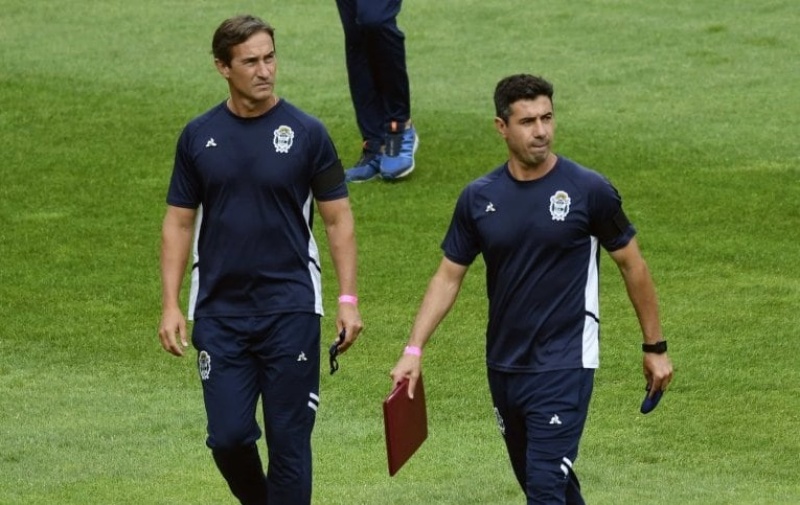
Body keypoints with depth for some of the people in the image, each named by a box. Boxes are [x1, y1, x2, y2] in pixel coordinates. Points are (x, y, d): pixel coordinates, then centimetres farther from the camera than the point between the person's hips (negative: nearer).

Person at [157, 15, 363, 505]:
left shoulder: (307, 133, -2)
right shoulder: (199, 137, 4)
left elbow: (339, 219, 2)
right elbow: (179, 223, 9)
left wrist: (349, 299, -6)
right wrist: (171, 305, 1)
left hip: (290, 308, -2)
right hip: (220, 312, 2)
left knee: (289, 441, -1)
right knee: (229, 437, -1)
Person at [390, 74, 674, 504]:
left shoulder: (589, 190, -8)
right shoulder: (479, 198, 3)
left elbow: (631, 265, 2)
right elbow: (449, 276, 8)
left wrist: (655, 348, 5)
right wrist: (414, 349, -1)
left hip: (564, 367, -5)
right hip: (503, 367, 5)